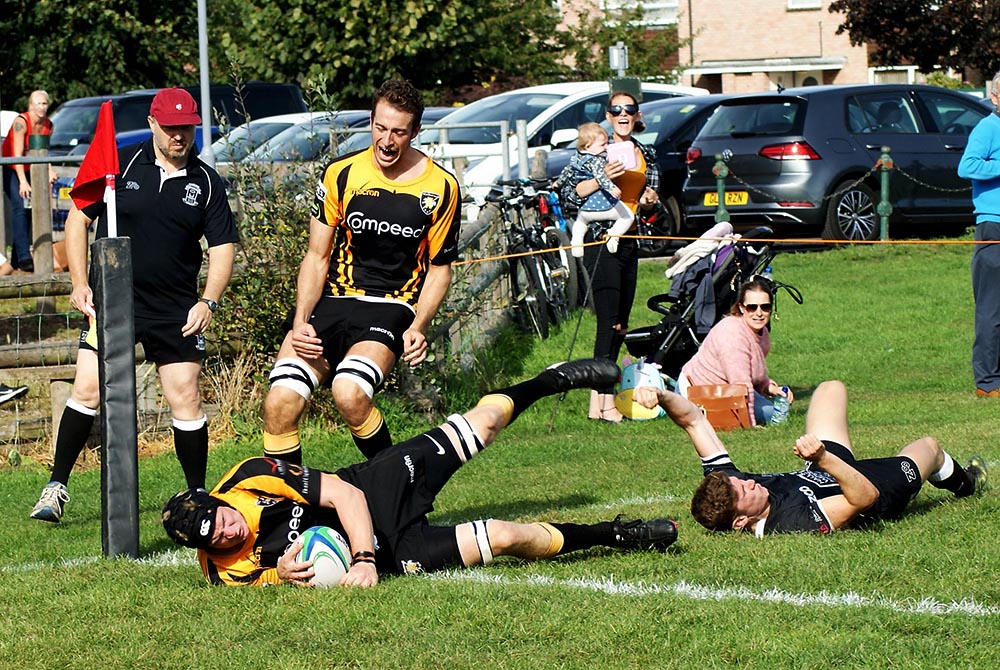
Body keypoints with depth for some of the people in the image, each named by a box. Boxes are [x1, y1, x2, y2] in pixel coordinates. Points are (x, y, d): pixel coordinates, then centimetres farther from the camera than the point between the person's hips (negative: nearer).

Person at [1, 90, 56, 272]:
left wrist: (49, 170, -14)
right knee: (20, 206, -22)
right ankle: (23, 257, -30)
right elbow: (17, 154, -28)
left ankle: (16, 260, 7)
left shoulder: (48, 126, -3)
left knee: (29, 209, 0)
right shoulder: (21, 122, -23)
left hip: (29, 169, 7)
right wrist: (23, 182, -36)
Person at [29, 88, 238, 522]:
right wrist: (80, 284, -3)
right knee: (87, 391, -8)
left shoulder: (206, 182, 3)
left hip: (176, 311, 1)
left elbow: (222, 246, 7)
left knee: (185, 399, -2)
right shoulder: (119, 164, 0)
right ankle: (57, 486, 3)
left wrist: (208, 301, -7)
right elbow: (78, 218, 4)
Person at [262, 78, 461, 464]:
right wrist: (301, 322, -7)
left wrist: (418, 327, -8)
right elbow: (316, 256, 7)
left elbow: (440, 268, 9)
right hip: (332, 301, 3)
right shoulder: (340, 175, 2)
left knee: (349, 393, -30)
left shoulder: (441, 188, 0)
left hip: (391, 307, -2)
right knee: (280, 403, -18)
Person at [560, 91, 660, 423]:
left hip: (629, 242, 7)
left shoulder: (646, 155, 12)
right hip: (601, 240, -7)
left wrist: (650, 201, 0)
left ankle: (599, 399, 15)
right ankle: (604, 403, -17)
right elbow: (568, 193, -12)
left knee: (620, 325, 8)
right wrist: (602, 178, -25)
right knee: (609, 322, -14)